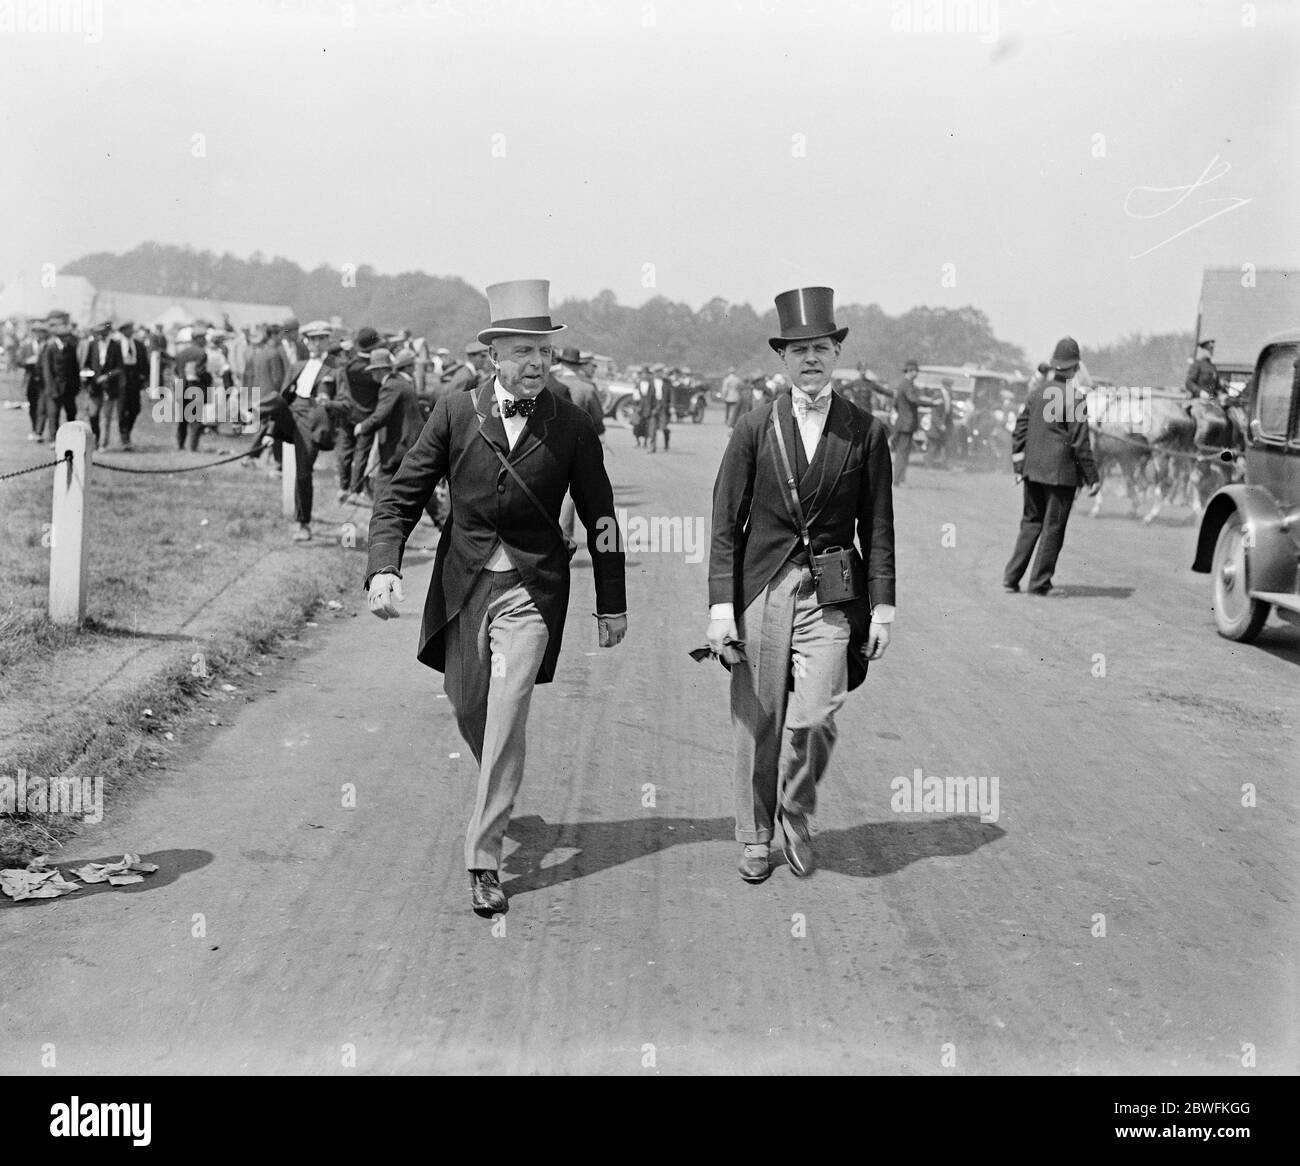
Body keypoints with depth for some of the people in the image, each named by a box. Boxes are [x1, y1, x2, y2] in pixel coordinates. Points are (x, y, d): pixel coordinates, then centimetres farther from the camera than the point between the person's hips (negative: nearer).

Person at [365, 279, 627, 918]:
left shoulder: (572, 427, -3)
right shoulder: (455, 413, -2)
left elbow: (600, 518, 6)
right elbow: (401, 497, -1)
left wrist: (612, 604, 10)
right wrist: (383, 567, -17)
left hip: (531, 589, -2)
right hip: (462, 583, 2)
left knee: (505, 721, -13)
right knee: (469, 710, 14)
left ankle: (483, 859, -5)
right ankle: (501, 792, 46)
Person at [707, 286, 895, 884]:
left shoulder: (866, 432, 4)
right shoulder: (754, 427, 2)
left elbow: (877, 527, 8)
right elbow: (725, 524, 2)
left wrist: (882, 606, 4)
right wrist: (720, 605, -5)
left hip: (832, 595, 0)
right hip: (760, 590, 0)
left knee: (814, 719, -10)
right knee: (757, 722, 5)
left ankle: (797, 818, 18)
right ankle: (756, 836, 23)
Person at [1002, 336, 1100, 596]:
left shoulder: (1035, 393, 5)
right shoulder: (1075, 399, -12)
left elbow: (1020, 431, 9)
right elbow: (1080, 442, -12)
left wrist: (1018, 466, 18)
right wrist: (1092, 477, -5)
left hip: (1033, 469, 6)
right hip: (1061, 472, -6)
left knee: (1030, 522, 16)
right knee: (1053, 527, 5)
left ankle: (1012, 577, 13)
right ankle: (1040, 582, 7)